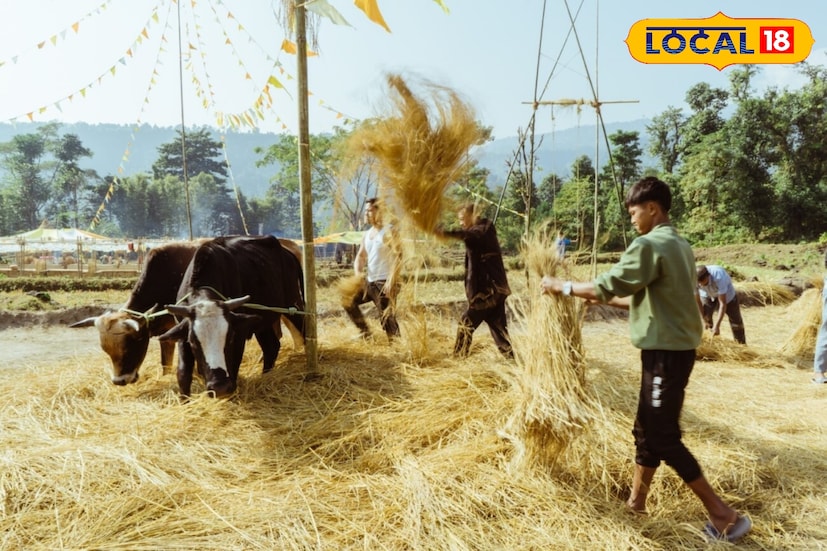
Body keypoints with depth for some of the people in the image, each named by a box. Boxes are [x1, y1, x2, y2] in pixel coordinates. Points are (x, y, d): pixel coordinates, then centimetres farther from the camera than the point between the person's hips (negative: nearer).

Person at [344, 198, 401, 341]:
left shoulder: (388, 231, -10)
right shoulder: (366, 235, 14)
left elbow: (398, 256, -18)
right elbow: (360, 256, 15)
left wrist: (392, 280, -25)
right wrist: (358, 274, -5)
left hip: (385, 283, -8)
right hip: (369, 282, 8)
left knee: (387, 318, -10)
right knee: (349, 301, 12)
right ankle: (365, 332, 20)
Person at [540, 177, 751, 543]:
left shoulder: (649, 245, -17)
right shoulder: (679, 245, 13)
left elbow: (604, 286, -16)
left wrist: (561, 286, -3)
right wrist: (607, 300, 16)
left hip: (666, 352, -10)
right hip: (674, 348, 10)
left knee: (663, 437, -1)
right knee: (647, 429, 16)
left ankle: (724, 515, 9)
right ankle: (635, 503, 28)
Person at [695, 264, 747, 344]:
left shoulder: (719, 277, -45)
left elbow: (723, 303, -41)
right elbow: (697, 301, -22)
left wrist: (717, 325, -42)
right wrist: (704, 320, -18)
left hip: (726, 293, -2)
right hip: (707, 294, 2)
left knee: (735, 319, 6)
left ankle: (741, 344, 22)